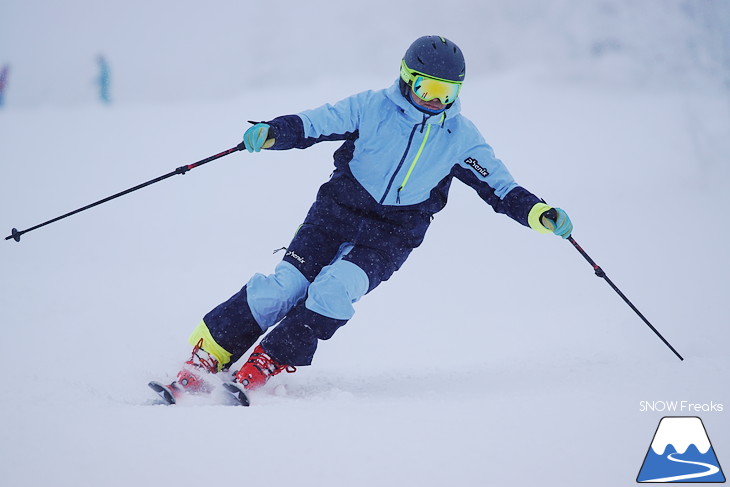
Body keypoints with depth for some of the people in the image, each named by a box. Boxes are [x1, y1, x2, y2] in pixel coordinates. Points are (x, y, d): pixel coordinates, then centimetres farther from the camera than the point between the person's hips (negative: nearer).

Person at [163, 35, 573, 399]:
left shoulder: (462, 137, 2)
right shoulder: (373, 107, -4)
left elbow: (499, 187, 7)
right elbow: (315, 123, -7)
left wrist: (539, 213, -10)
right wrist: (272, 133, -26)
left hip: (392, 237, 1)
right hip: (338, 213, 0)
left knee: (334, 290, -24)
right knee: (285, 286, -15)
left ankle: (262, 372, -19)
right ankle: (204, 360, -8)